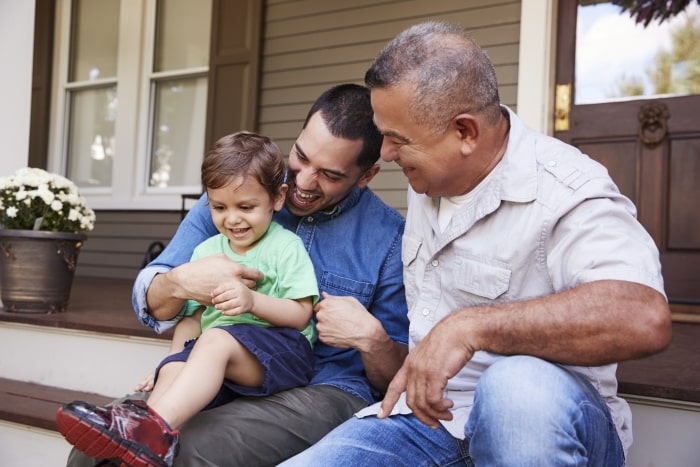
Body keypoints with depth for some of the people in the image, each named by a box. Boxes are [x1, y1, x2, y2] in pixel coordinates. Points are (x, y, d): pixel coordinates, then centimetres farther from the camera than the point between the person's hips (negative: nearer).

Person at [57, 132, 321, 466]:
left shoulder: (286, 247, 3)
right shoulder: (205, 252, 19)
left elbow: (301, 314, -5)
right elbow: (194, 316, 20)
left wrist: (252, 301, -20)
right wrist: (175, 360, 5)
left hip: (281, 349, -6)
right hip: (215, 356, 6)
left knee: (215, 341, -33)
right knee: (173, 369, -24)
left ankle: (155, 425, -51)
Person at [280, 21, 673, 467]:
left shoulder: (565, 192, -15)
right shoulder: (428, 181, 12)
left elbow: (644, 317, -34)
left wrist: (469, 327, -34)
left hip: (544, 422, -5)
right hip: (425, 411, 6)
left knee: (517, 385, -39)